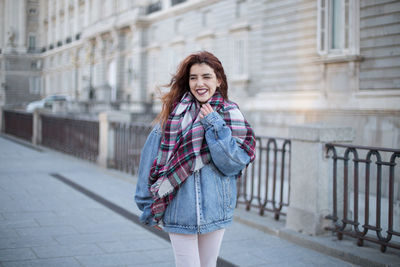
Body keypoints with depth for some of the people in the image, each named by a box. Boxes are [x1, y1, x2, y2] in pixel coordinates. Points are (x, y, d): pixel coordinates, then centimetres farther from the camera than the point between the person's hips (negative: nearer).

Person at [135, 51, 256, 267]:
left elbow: (235, 163, -10)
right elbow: (151, 155, 0)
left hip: (215, 210, 1)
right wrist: (149, 205, 1)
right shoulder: (174, 112, -1)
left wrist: (214, 125, -15)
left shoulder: (230, 114, 0)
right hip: (179, 213, -1)